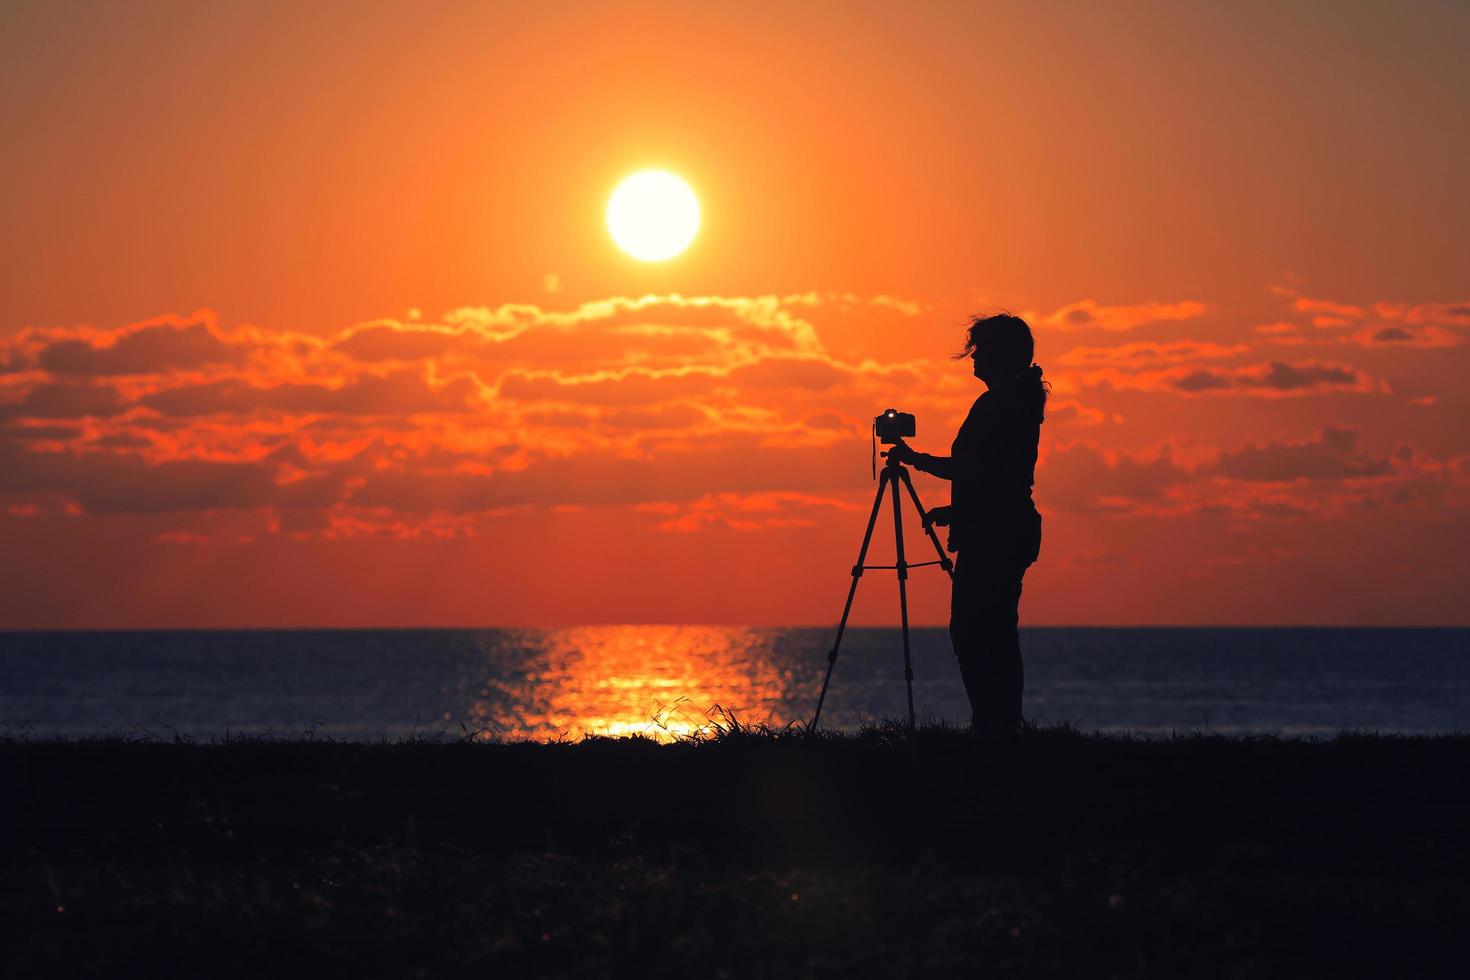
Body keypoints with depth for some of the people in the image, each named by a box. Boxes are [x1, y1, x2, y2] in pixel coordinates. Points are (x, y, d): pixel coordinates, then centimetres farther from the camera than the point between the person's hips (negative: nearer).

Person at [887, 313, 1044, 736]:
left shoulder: (996, 405, -14)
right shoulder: (1022, 402, 17)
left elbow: (975, 470, -20)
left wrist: (917, 459, -8)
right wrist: (957, 511, 28)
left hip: (992, 538, -10)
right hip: (1013, 533, 10)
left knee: (972, 635, -10)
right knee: (996, 637, 12)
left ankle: (995, 727, -13)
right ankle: (1005, 726, 12)